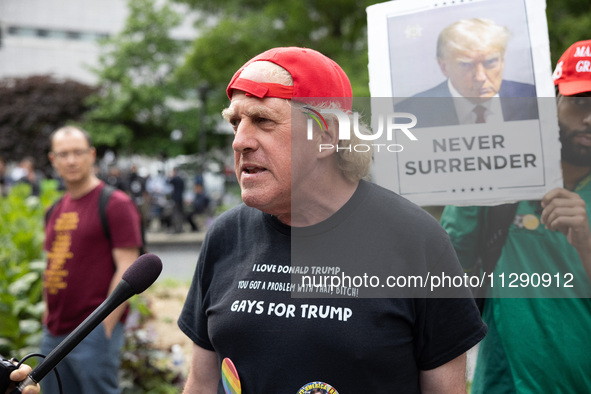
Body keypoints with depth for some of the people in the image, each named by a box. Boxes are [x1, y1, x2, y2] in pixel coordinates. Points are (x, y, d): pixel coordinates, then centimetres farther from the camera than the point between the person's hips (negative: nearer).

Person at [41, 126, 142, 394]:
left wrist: (106, 326, -15)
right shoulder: (56, 210, 15)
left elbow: (127, 270, -13)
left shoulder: (115, 204, -9)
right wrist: (48, 315, 14)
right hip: (53, 333, 8)